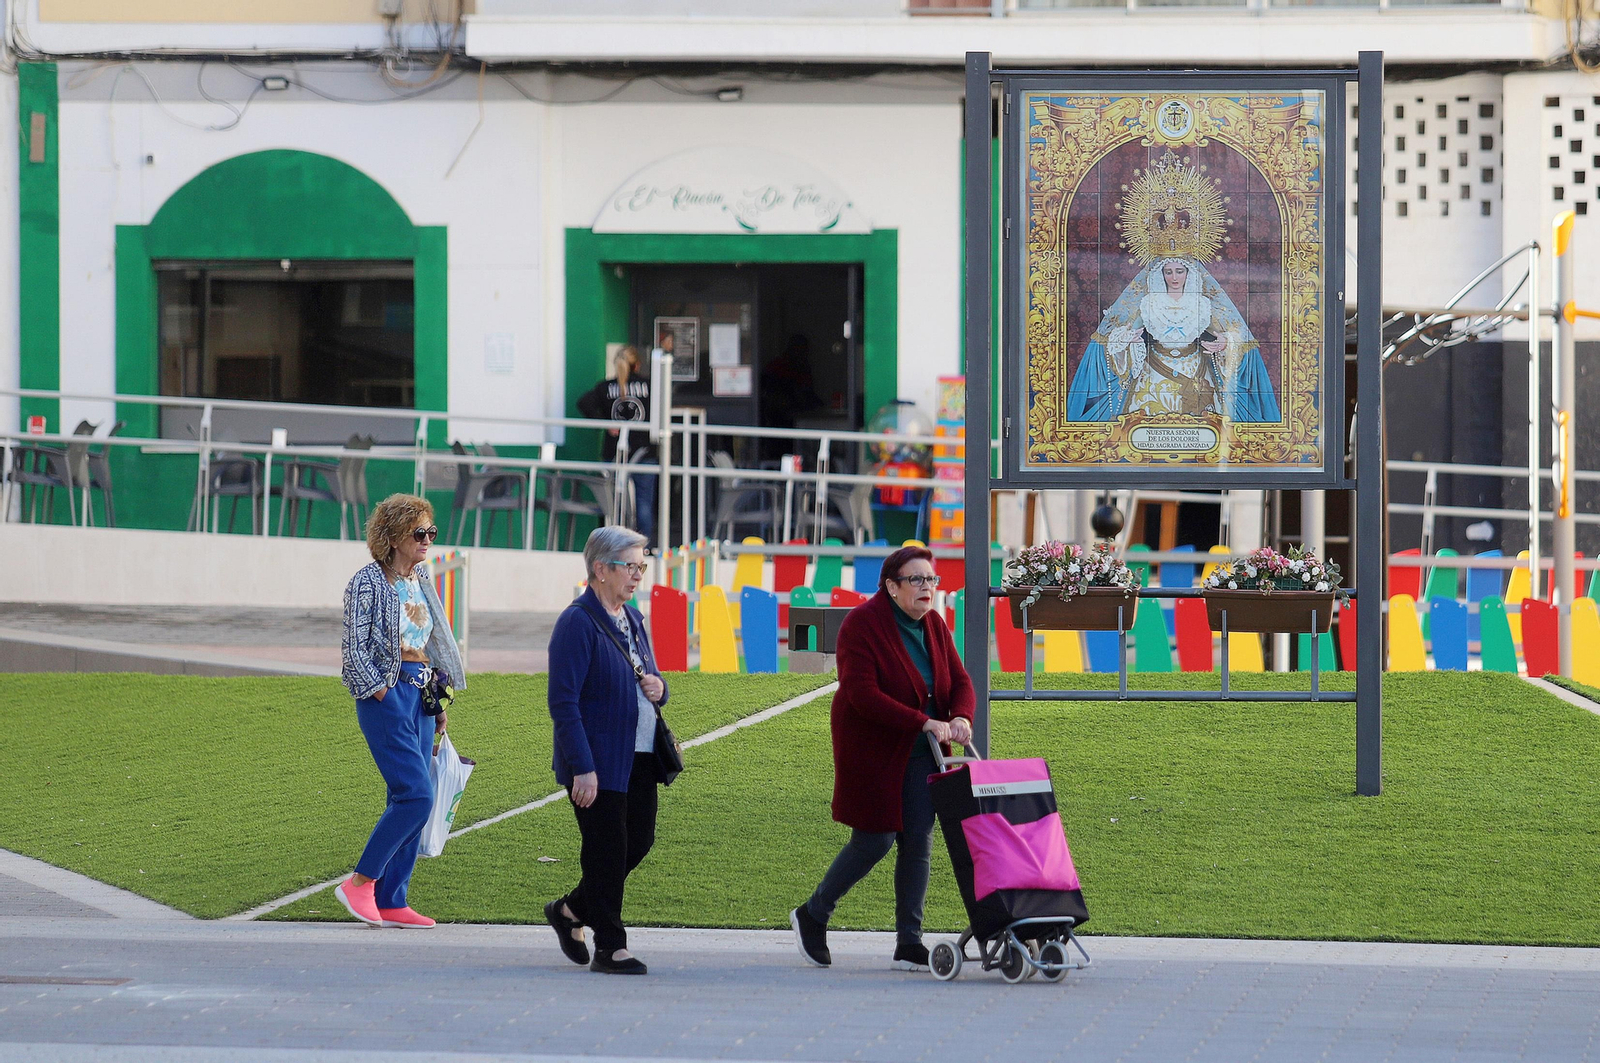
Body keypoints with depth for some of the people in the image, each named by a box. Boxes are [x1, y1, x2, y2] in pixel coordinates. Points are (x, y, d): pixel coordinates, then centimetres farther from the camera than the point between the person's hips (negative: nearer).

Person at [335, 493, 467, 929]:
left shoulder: (423, 580, 14)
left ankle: (390, 901, 8)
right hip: (386, 694, -8)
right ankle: (360, 882, -7)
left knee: (409, 800, 5)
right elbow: (354, 647, -10)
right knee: (416, 796, -16)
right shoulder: (368, 583, -8)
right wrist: (379, 693, -14)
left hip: (422, 695, 8)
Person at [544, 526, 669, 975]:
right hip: (597, 762, -8)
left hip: (638, 759, 8)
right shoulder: (578, 623, -13)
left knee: (639, 842, 9)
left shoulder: (632, 619, 14)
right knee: (606, 850, -3)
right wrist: (582, 769, -22)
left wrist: (657, 686, 2)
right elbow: (564, 702, -17)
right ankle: (610, 947, 6)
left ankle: (570, 911, 27)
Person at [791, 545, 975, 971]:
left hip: (920, 753, 6)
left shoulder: (933, 624, 6)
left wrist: (961, 717, -15)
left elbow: (959, 680, 8)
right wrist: (925, 723, -28)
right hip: (873, 751, -6)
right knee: (875, 840, -5)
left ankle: (909, 945, 4)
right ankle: (812, 916, 16)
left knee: (918, 842, 1)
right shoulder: (862, 624, -16)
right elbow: (863, 694, -24)